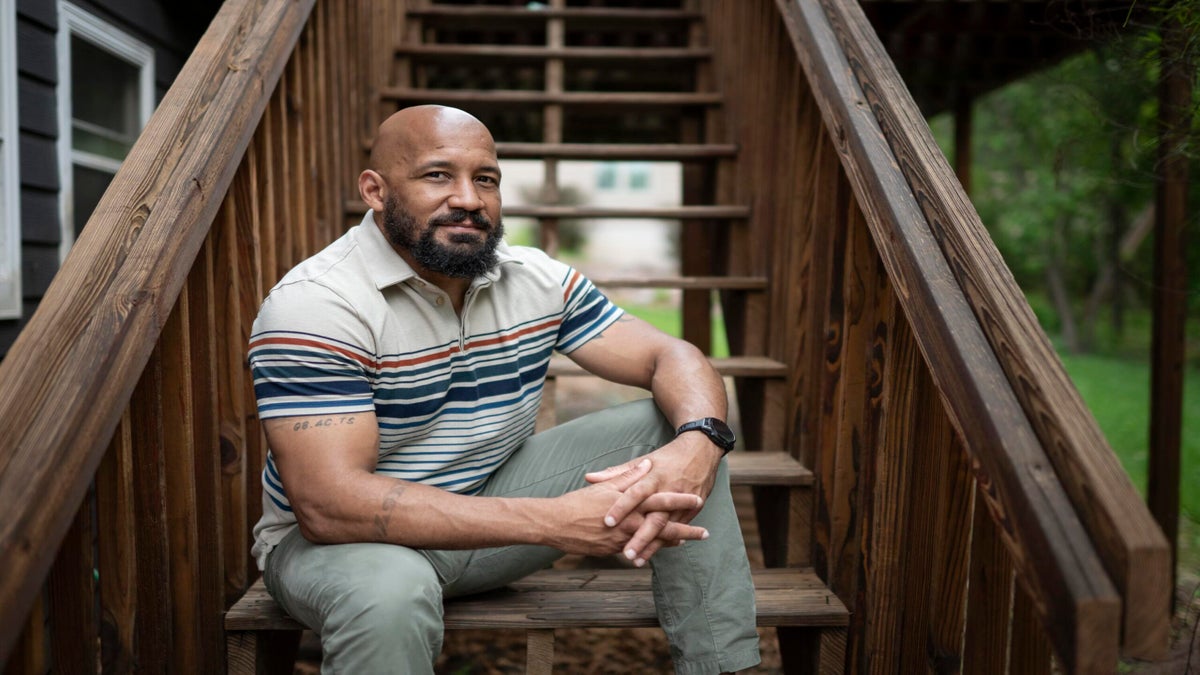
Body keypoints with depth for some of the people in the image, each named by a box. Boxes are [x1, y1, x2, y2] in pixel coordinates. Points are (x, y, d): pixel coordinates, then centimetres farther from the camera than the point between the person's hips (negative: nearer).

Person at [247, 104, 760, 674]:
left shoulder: (536, 280, -4)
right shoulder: (313, 305, -23)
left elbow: (672, 358, -6)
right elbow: (330, 505, -32)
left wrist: (698, 443, -32)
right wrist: (555, 522, -38)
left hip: (493, 497, 6)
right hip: (353, 537, -5)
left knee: (673, 424, -8)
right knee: (390, 591, -42)